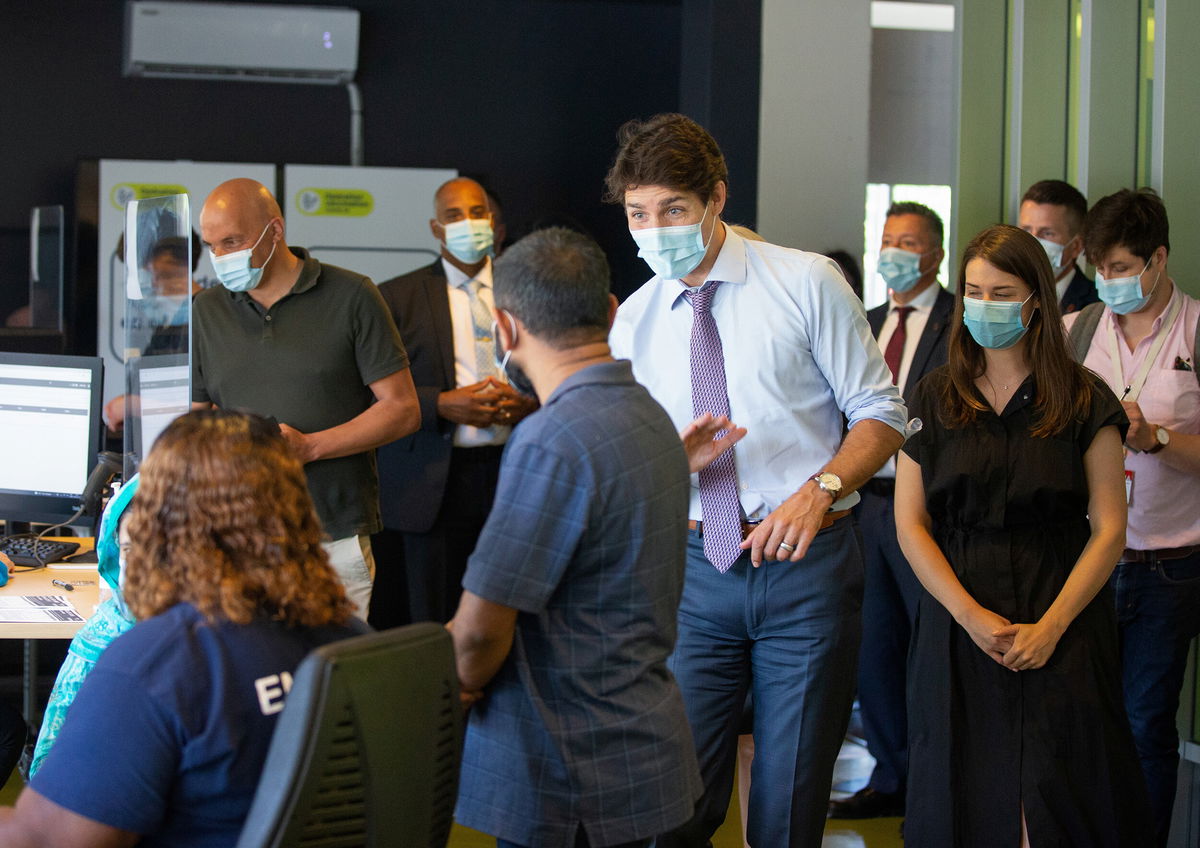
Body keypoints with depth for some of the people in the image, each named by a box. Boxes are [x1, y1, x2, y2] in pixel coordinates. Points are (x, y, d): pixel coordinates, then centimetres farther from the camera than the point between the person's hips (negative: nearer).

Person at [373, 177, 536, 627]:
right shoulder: (398, 297, 6)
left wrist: (528, 404, -8)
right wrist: (443, 405, -14)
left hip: (514, 475, 2)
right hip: (432, 484, -1)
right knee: (434, 624, -2)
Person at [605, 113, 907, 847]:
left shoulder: (807, 283, -3)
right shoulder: (635, 321, 7)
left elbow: (881, 412, -1)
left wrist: (819, 490, -18)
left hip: (806, 563, -2)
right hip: (697, 569, 3)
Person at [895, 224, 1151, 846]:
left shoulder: (1084, 402, 1)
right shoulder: (934, 400, 7)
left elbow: (1108, 529, -2)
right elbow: (910, 521, 3)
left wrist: (1051, 625, -12)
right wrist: (970, 614, -9)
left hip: (1061, 626, -2)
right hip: (957, 627, 2)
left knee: (1055, 797, -7)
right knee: (964, 798, 2)